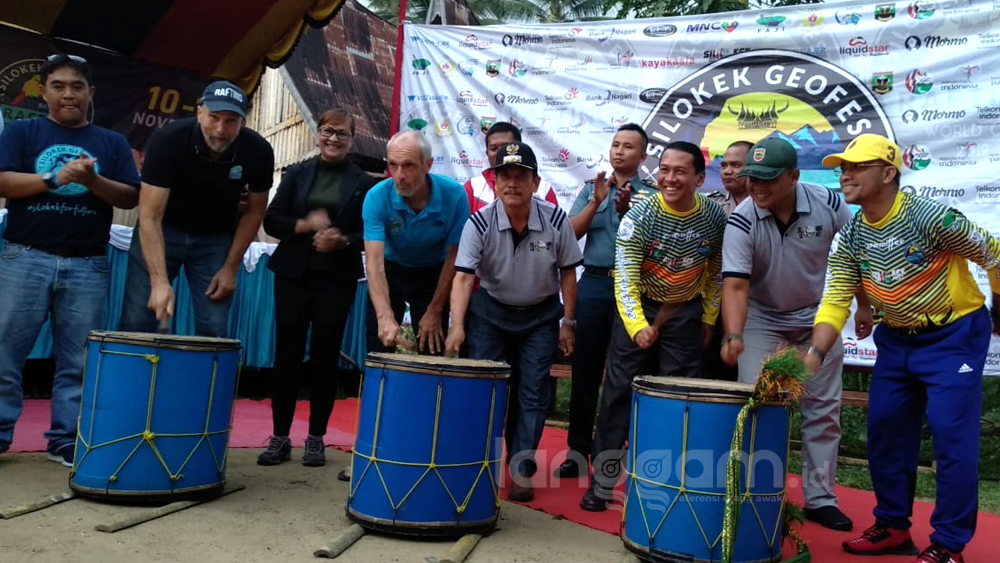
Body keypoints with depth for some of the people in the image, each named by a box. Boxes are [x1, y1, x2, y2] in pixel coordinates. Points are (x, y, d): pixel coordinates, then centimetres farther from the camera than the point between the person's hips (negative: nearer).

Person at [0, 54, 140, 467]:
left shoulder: (112, 143, 13)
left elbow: (131, 198, 5)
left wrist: (93, 181, -12)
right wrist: (56, 177, -16)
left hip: (89, 266, 1)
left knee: (77, 362, 3)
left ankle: (66, 440, 11)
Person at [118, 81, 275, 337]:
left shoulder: (258, 151, -20)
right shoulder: (168, 140, -27)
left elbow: (254, 211, -3)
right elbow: (150, 217, -28)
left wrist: (230, 267, -7)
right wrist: (159, 282, -38)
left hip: (216, 236, 2)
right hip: (163, 230, -1)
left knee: (214, 330, -6)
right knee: (135, 324, -6)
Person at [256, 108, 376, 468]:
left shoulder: (364, 183, 3)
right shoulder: (297, 174, 7)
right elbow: (271, 221, 1)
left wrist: (343, 241, -20)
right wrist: (306, 225, -15)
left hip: (337, 280, -1)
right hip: (293, 275, 2)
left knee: (325, 356, 2)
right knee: (287, 353, 3)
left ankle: (316, 438, 14)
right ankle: (280, 437, 13)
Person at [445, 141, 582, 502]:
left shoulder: (555, 220, -16)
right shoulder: (479, 223, -19)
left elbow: (567, 272, -5)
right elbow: (464, 277, -24)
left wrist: (567, 323, -5)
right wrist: (457, 326, -37)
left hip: (541, 315, 1)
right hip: (490, 311, 0)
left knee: (533, 392, -1)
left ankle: (522, 469, 9)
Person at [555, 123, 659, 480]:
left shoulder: (652, 195, 4)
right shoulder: (591, 188, 11)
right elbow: (570, 233, 1)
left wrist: (625, 211, -21)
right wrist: (597, 202, -11)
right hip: (593, 283, 2)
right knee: (585, 368, 5)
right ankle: (579, 448, 15)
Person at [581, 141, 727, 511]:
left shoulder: (715, 218, -10)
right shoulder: (640, 216, -19)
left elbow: (717, 270, 7)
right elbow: (624, 278, -25)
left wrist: (709, 317, 8)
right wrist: (637, 325, -38)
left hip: (686, 313, 2)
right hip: (638, 308, -2)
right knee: (619, 391, -4)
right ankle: (601, 482, 6)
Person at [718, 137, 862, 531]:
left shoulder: (829, 205, -17)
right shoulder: (741, 221, -23)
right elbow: (735, 285, -29)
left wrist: (864, 305, 5)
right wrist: (733, 336, -43)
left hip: (818, 318, 2)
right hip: (762, 320, -2)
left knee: (824, 410, 7)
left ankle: (820, 498, 20)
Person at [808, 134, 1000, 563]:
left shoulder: (928, 216, -24)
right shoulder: (851, 238, -7)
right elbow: (835, 301, -10)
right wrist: (814, 354, -25)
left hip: (954, 334, -6)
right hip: (896, 339, 6)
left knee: (951, 434, -8)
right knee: (884, 429, 8)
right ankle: (892, 526, 23)